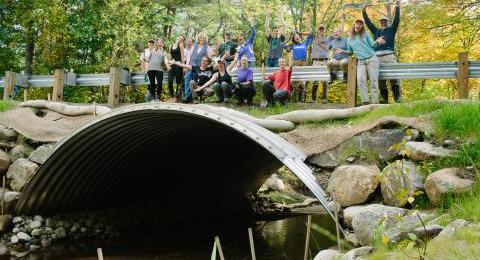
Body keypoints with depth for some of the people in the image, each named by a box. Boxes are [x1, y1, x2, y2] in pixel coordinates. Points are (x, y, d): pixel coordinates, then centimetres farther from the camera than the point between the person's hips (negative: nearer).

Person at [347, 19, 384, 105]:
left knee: (373, 80, -8)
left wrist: (377, 41, -14)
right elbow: (350, 51, 26)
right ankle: (365, 101, -21)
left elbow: (372, 45, 5)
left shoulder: (365, 34, 10)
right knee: (360, 80, -21)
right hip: (361, 62, 2)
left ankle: (374, 102, -7)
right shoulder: (349, 39, 16)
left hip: (371, 59, -1)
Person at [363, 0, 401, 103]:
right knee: (380, 79, 0)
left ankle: (398, 99, -12)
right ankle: (384, 99, 4)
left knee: (394, 78, -12)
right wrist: (364, 12, 18)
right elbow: (368, 23, 23)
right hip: (377, 57, 3)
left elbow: (396, 20, 7)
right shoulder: (376, 31, 25)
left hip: (389, 56, -3)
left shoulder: (391, 30, 18)